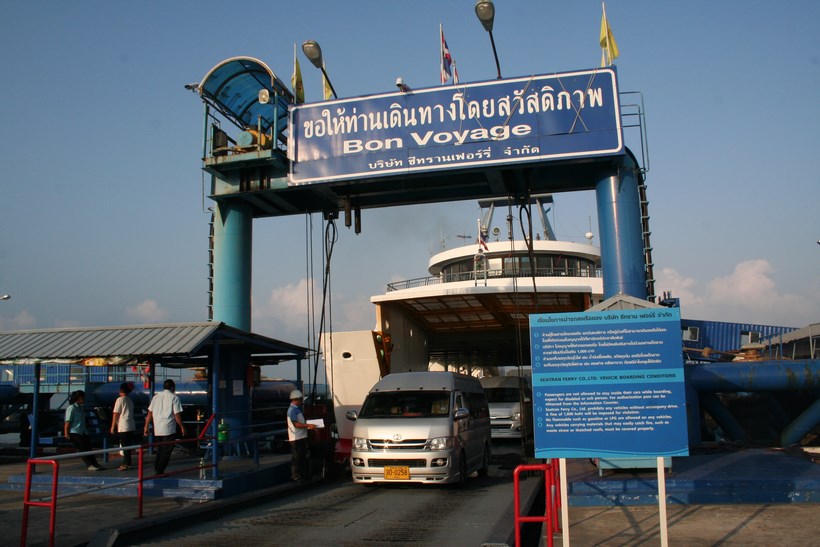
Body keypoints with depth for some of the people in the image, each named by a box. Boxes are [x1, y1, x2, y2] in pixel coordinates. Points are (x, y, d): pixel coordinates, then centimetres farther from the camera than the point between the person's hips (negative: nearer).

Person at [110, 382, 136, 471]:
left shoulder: (120, 399, -9)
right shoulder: (130, 400, 12)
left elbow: (116, 414, -9)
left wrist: (112, 427, -4)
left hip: (123, 427, -7)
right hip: (132, 426, 7)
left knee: (125, 446, -3)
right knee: (127, 445, 13)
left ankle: (127, 464, 0)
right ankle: (125, 463, 20)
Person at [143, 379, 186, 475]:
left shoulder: (156, 397, 10)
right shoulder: (174, 398, -5)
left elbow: (150, 413, 9)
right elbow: (177, 415, -8)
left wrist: (146, 426, 15)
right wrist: (182, 427, 2)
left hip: (157, 429, 5)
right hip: (169, 430, -5)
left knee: (160, 449, 18)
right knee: (167, 451, 1)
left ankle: (156, 468, 14)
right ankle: (160, 471, 0)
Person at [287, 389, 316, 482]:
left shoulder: (297, 409, 16)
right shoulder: (292, 410, -15)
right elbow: (296, 424, -22)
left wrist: (308, 424, 14)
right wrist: (308, 425, -24)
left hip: (301, 437, 10)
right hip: (295, 438, -10)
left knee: (303, 457, 15)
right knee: (296, 457, -3)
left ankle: (304, 474, 22)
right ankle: (295, 475, 3)